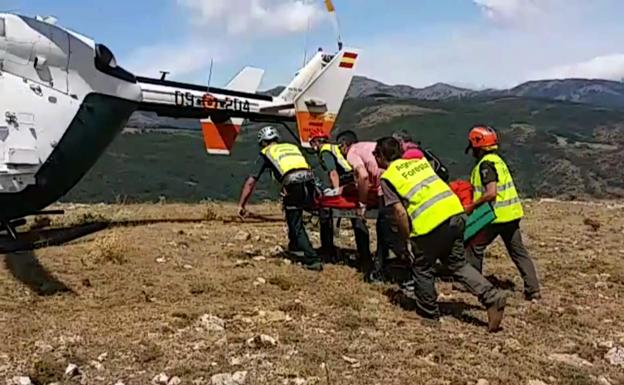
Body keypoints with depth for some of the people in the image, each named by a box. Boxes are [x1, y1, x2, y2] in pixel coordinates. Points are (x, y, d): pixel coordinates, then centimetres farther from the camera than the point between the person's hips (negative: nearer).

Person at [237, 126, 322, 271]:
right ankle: (295, 245, 38)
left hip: (293, 185, -5)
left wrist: (241, 205, 15)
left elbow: (250, 182, 12)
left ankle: (312, 260, -2)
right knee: (294, 217, 31)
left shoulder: (266, 153, 19)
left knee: (296, 225, 6)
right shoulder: (292, 146, 32)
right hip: (309, 182, 5)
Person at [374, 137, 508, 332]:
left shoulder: (387, 178, 2)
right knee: (458, 263, 19)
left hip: (431, 222, -6)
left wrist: (407, 238, 6)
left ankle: (429, 313, 25)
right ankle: (493, 297, 7)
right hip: (455, 211, 7)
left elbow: (400, 212, -4)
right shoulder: (418, 159, 20)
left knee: (422, 268, 15)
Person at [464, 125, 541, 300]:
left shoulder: (486, 164, -16)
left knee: (475, 247, 8)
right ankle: (533, 289, 9)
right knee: (518, 251, 11)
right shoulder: (497, 160, 14)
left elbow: (491, 193, -25)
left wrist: (471, 206, -15)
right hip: (512, 213, 9)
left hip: (497, 215, -9)